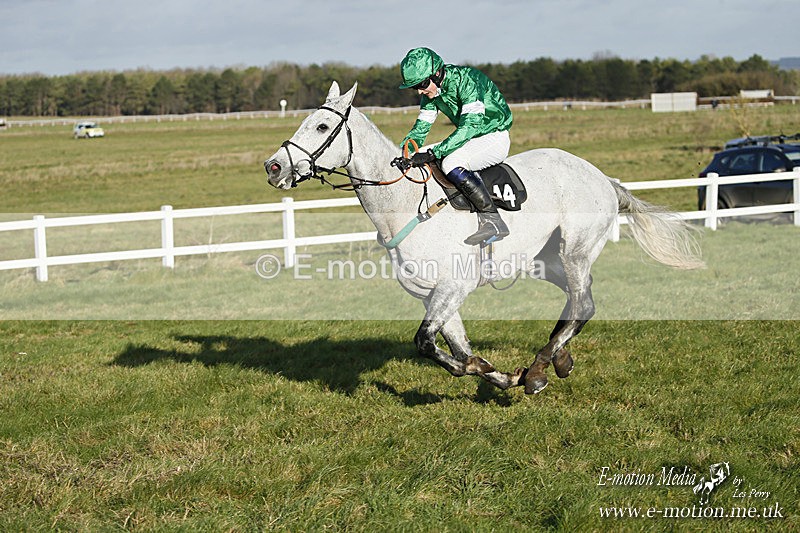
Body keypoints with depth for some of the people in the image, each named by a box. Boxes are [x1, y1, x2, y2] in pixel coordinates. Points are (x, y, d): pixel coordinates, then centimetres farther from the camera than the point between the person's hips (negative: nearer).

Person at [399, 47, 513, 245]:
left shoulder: (467, 81, -26)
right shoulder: (431, 91, -1)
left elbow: (469, 127, -34)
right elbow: (420, 128, 5)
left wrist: (432, 154, -40)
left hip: (495, 138, -9)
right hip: (470, 139, 9)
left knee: (451, 163, -33)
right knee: (415, 160, 3)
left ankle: (493, 220, -31)